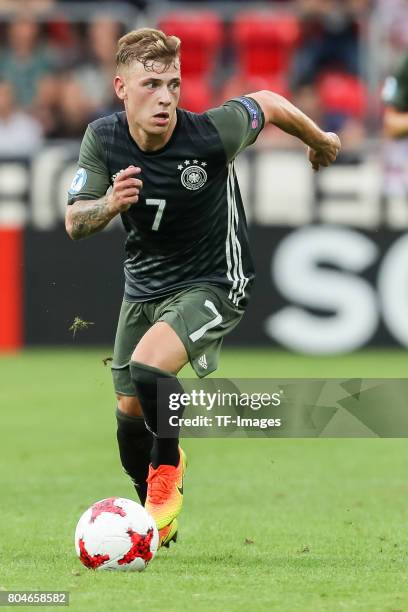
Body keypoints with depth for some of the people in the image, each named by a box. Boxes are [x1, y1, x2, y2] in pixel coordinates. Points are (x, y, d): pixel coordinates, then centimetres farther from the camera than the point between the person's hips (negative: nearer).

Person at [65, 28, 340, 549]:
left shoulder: (212, 132, -26)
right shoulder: (103, 139, -15)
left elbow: (268, 104, -6)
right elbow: (74, 223, -11)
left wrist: (319, 141, 13)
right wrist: (109, 204, -34)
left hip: (213, 284, -5)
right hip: (143, 285, 5)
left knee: (148, 367, -30)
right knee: (130, 410, 11)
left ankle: (167, 467, -3)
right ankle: (151, 515, 37)